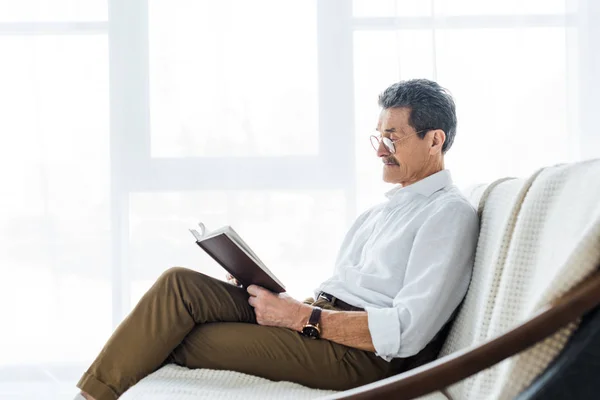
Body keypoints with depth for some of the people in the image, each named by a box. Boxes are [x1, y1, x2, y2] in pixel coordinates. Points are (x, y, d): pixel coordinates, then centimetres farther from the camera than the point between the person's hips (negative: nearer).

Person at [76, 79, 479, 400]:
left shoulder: (450, 213, -5)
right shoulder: (386, 208, 24)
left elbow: (406, 333, -17)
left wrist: (302, 317, -16)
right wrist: (288, 304, 2)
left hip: (359, 356, -8)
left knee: (173, 344, -16)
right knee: (181, 284, -11)